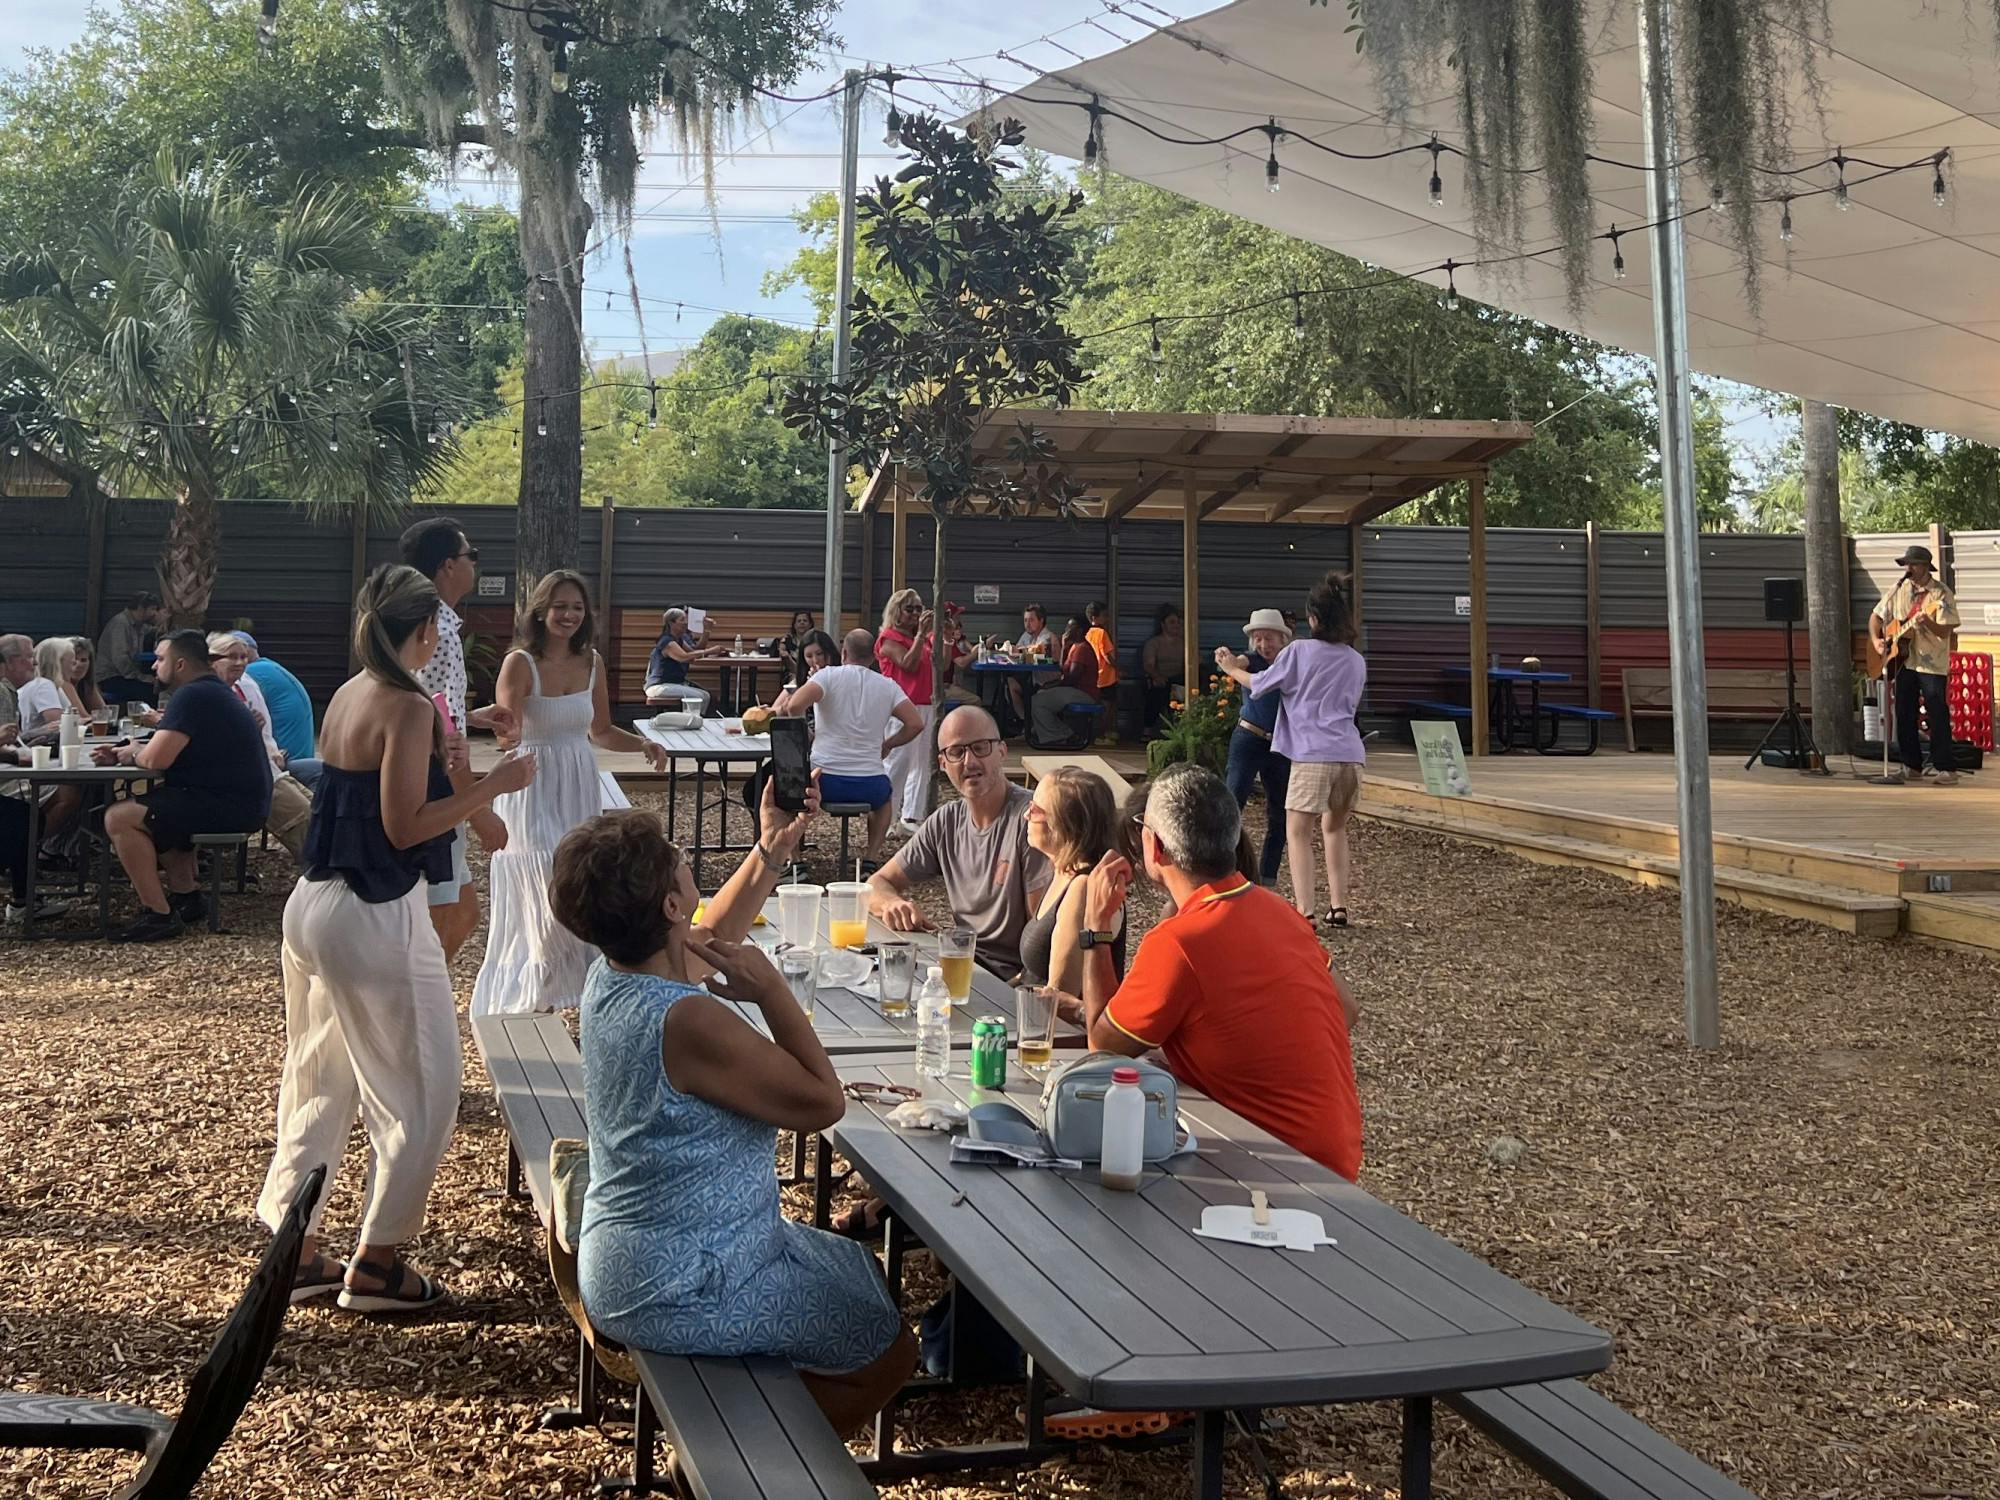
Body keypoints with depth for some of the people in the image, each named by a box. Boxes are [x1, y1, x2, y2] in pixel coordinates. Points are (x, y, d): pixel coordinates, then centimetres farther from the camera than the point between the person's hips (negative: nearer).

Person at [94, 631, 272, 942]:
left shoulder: (192, 696, -16)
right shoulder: (212, 691, 19)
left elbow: (155, 759, -21)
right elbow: (166, 752, 23)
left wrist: (133, 754, 0)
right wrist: (123, 753, 10)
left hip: (230, 808, -11)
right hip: (243, 803, 11)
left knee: (118, 819, -12)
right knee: (146, 805, 30)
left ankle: (160, 915, -11)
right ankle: (185, 896, 22)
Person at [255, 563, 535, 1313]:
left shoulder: (349, 696, 9)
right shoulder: (407, 707, -16)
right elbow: (404, 828, -18)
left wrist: (433, 759, 13)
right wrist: (492, 784, -13)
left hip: (315, 905, 9)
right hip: (374, 916, -9)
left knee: (320, 1083, 18)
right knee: (419, 1090, 4)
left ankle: (295, 1251, 25)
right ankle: (375, 1264, 10)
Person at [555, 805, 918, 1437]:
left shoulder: (610, 976, -3)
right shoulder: (687, 1022, -32)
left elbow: (705, 940, 20)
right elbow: (825, 1101, -21)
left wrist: (770, 857, 14)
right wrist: (771, 989, -21)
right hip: (679, 1295, -9)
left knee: (863, 1270, 24)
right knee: (889, 1350, 6)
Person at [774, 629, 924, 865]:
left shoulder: (830, 675, -4)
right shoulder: (888, 686, 5)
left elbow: (795, 706, -19)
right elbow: (916, 724, -3)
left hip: (825, 782, -2)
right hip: (870, 784, 2)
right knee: (885, 795, 39)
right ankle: (870, 860, 24)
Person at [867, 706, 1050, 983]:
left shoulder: (1030, 817, -15)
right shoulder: (946, 822, 9)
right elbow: (878, 883, 13)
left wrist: (1020, 985, -29)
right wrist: (892, 903, -12)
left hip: (1014, 977, -7)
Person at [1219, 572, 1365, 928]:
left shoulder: (1300, 651, -1)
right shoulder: (1357, 662, 13)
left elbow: (1258, 686, 9)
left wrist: (1232, 668, 29)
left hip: (1313, 755, -5)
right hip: (1351, 753, 5)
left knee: (1298, 833, 1)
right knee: (1334, 827, 21)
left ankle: (1304, 912, -10)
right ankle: (1338, 906, 18)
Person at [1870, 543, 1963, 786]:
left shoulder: (1941, 593, -10)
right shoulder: (1899, 590, 6)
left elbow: (1945, 632, -16)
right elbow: (1876, 616, 13)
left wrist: (1927, 623, -35)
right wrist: (1876, 639, -3)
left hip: (1933, 664, -6)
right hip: (1904, 661, 6)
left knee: (1938, 715, -7)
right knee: (1904, 715, 8)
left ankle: (1946, 768, -4)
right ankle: (1912, 765, 18)